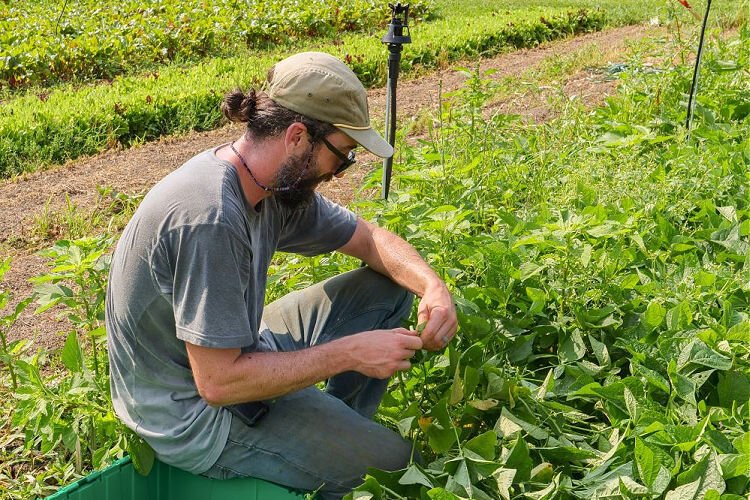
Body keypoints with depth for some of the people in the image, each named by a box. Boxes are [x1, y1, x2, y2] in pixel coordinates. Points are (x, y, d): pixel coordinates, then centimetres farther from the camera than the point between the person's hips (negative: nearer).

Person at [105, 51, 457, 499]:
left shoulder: (282, 185, -5)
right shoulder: (211, 218, -31)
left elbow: (370, 238, 9)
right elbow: (218, 382, -30)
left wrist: (434, 287, -11)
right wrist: (349, 353, -25)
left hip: (233, 356, 9)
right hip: (191, 415, -9)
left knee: (387, 289, 7)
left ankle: (341, 431, 15)